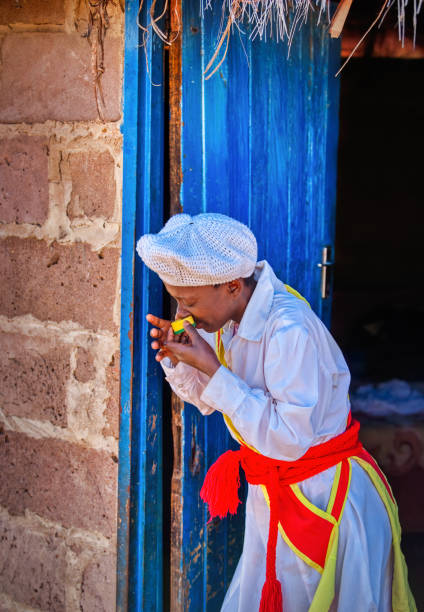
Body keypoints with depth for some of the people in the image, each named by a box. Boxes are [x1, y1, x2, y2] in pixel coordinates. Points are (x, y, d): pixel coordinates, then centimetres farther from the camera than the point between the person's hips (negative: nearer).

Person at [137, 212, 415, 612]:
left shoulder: (291, 330, -28)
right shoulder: (227, 319, -2)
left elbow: (290, 438, -30)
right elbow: (207, 400, 13)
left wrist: (213, 370, -28)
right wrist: (178, 359, -9)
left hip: (324, 500, -8)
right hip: (269, 499, 8)